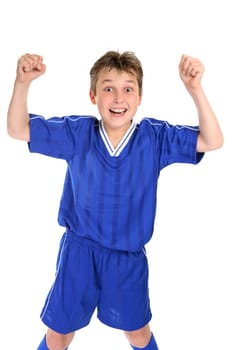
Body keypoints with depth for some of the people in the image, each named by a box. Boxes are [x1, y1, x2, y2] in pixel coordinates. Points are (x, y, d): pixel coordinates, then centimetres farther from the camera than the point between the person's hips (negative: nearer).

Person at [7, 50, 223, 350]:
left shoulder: (155, 137, -11)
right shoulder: (77, 133, -11)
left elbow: (212, 141, -15)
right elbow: (18, 130, -8)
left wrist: (195, 89, -29)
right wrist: (23, 82, -26)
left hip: (128, 258, 1)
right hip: (79, 252, 0)